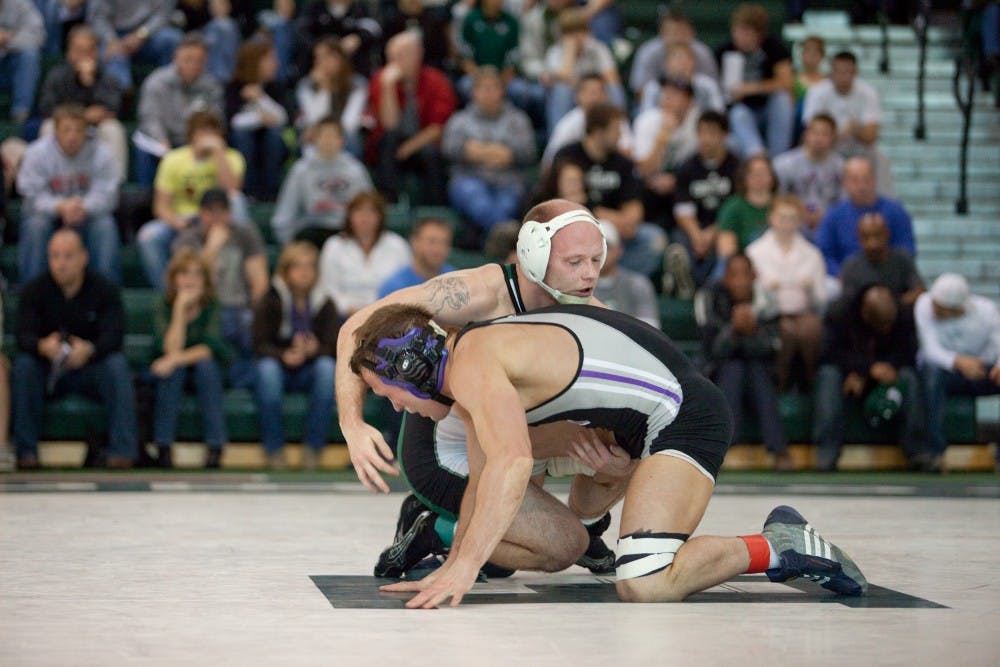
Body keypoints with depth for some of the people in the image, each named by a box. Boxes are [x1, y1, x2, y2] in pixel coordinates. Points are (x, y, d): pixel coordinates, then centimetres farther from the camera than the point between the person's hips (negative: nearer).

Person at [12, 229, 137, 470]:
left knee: (117, 365, -31)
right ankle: (26, 452, -25)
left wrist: (90, 350, -43)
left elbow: (114, 336, -20)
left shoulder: (105, 290, -7)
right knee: (22, 365, -29)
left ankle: (122, 451, -31)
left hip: (92, 368, -1)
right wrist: (42, 346, -43)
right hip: (48, 372, 1)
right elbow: (24, 337, -17)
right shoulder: (33, 291, -5)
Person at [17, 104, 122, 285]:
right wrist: (61, 207, -35)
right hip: (49, 211, 0)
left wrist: (83, 208, -37)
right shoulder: (37, 153, -10)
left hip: (88, 214, 0)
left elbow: (105, 195, -15)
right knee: (35, 225, -31)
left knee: (106, 225, -29)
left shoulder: (100, 153, -9)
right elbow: (34, 196, -14)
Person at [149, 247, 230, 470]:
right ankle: (164, 447, -30)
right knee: (172, 368, -32)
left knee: (206, 363, -32)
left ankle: (215, 447, -31)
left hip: (207, 375, 0)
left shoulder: (211, 306, -12)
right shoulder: (164, 306, -13)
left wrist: (177, 359, -35)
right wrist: (180, 308, -31)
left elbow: (211, 348, -23)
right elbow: (171, 348, -26)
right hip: (173, 375, 0)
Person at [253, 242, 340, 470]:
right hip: (280, 367, -1)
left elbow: (334, 346, -7)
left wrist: (314, 350, -30)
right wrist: (284, 356, -32)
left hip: (310, 371, 1)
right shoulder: (270, 302, -6)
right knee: (267, 367, -36)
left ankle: (312, 447, -22)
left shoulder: (324, 303, -1)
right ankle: (274, 449, -24)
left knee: (326, 366, -32)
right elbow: (260, 344, -11)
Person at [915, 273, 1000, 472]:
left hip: (981, 371, 2)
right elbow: (932, 350, -25)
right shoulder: (925, 305, -17)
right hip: (945, 370, -1)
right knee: (932, 372, -36)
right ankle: (935, 451, -34)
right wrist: (958, 361, -46)